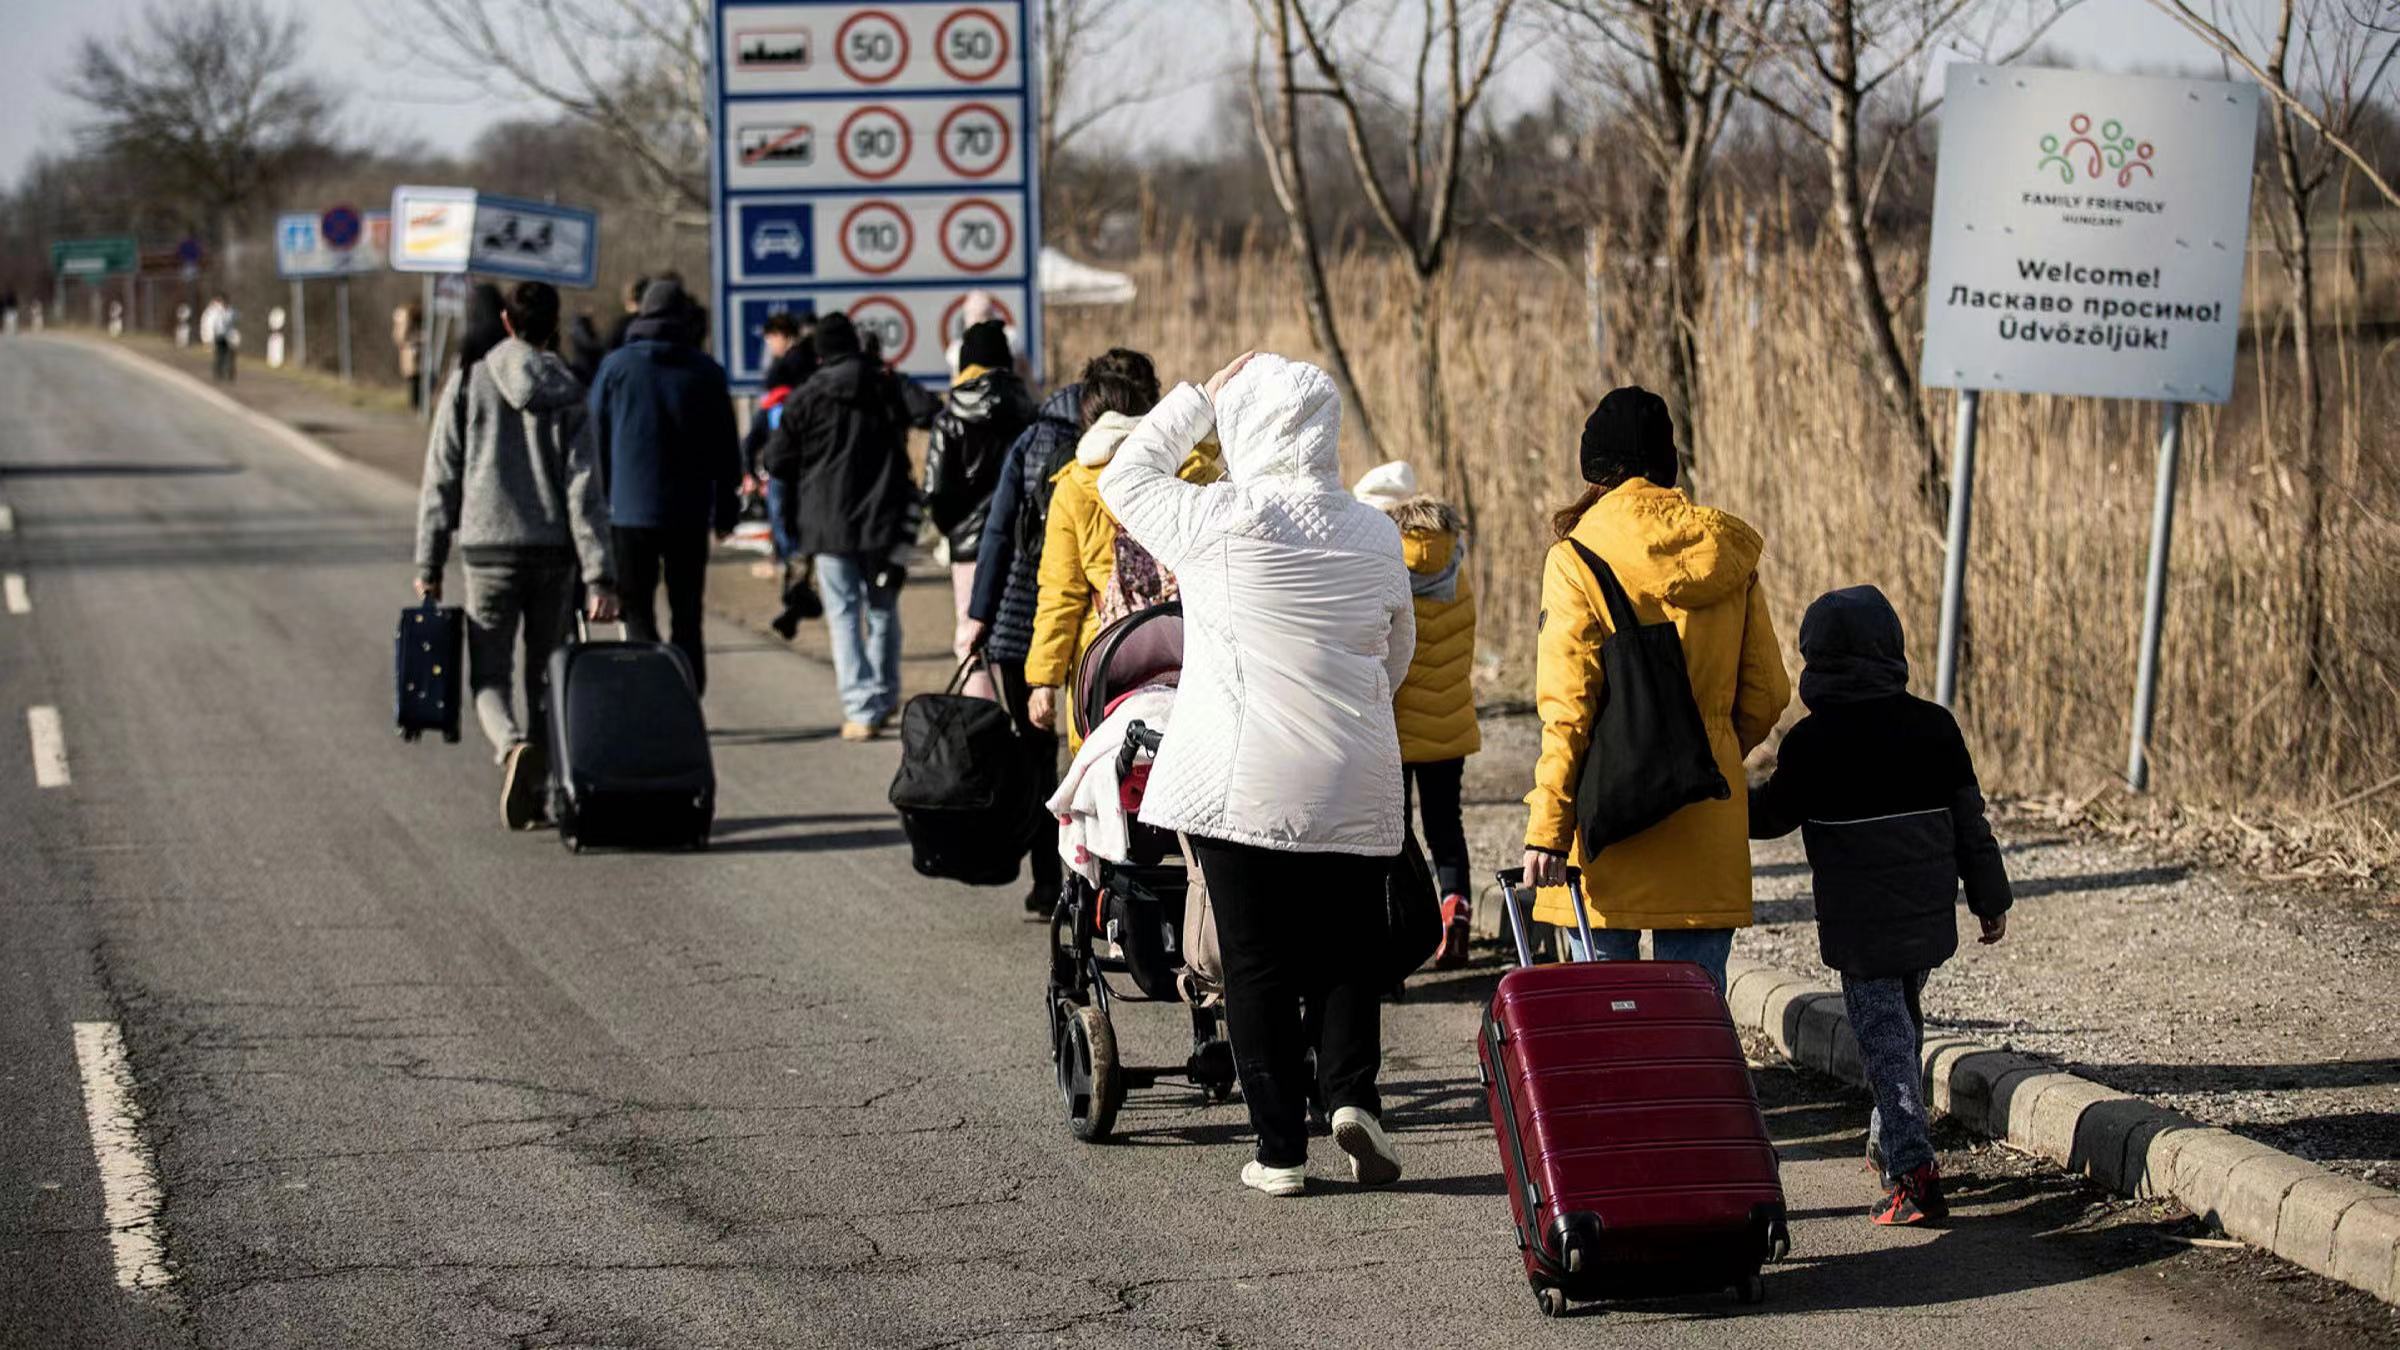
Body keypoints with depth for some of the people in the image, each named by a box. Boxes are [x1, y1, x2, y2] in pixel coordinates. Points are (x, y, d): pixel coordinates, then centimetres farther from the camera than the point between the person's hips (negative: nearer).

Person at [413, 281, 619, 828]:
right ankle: (538, 790, 15)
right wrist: (599, 577, -8)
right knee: (545, 676, 14)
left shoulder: (468, 383, -1)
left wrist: (429, 564, 5)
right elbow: (584, 491, -7)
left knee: (490, 677, 3)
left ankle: (513, 746, -27)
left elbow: (441, 480, 0)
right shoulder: (566, 395, -2)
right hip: (554, 553, 1)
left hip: (488, 550, -1)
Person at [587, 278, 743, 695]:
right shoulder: (707, 371, 4)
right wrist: (726, 508, 14)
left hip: (631, 509, -2)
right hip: (689, 514, 2)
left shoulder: (616, 366, 0)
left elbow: (596, 439, 1)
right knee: (687, 617, 10)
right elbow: (726, 446, 7)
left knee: (638, 613, 3)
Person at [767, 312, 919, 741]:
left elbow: (777, 460, -1)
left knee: (844, 614, 1)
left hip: (828, 524, -2)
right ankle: (884, 700, 20)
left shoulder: (805, 398, -3)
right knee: (882, 610, 16)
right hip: (883, 520, 2)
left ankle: (860, 709, -8)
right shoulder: (888, 388, 3)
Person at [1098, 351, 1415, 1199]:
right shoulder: (1376, 535, 2)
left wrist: (1204, 398, 12)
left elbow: (1123, 481, 8)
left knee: (1257, 963, 5)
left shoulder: (1221, 520, -10)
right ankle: (1352, 1091, -7)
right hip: (1355, 789, 3)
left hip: (1239, 779, -3)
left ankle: (1280, 1149, 7)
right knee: (1345, 953, 14)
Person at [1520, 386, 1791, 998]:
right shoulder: (1728, 554, 6)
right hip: (1706, 827, 3)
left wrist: (1547, 828, -12)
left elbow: (1568, 708, -12)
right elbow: (1766, 693, 10)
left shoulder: (1578, 561, -7)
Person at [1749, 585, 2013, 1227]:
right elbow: (1969, 820, 5)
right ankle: (1891, 1139, 35)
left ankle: (1913, 1171, -12)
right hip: (1929, 919, 4)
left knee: (1884, 1037, -2)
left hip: (1859, 927, -4)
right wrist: (1990, 898, 14)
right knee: (1905, 1020, 23)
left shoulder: (1811, 741, -11)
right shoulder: (1934, 726, 1)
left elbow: (1772, 816, 2)